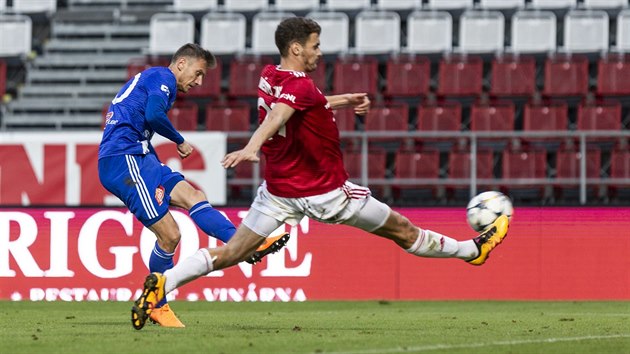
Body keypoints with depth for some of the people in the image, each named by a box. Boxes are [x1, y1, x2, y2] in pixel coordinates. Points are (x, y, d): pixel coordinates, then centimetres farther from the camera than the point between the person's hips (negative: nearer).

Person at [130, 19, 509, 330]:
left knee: (230, 252, 1)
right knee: (403, 231, 10)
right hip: (324, 191, -7)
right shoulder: (300, 86, -22)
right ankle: (472, 249, 27)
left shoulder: (270, 77, 5)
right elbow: (277, 115, -41)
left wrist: (343, 101, 31)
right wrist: (252, 147, -59)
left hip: (279, 190, 7)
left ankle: (162, 282, -20)